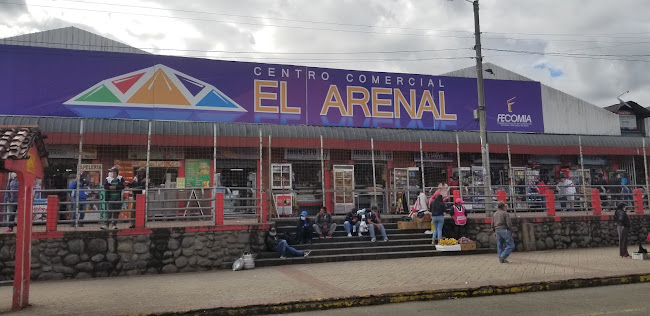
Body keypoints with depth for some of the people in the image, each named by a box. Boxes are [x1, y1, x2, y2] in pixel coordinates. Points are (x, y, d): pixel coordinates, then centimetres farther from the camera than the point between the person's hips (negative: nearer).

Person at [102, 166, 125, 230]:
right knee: (109, 211, -7)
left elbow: (122, 186, -9)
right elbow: (105, 186, -5)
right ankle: (106, 225, -10)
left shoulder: (121, 179, 4)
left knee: (117, 212, 7)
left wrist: (115, 187, -17)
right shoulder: (108, 179, 7)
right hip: (110, 198, 0)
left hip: (118, 198, 0)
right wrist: (110, 187, -20)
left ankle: (114, 224, 17)